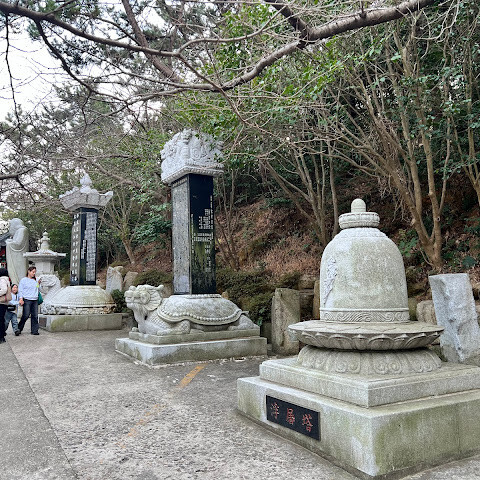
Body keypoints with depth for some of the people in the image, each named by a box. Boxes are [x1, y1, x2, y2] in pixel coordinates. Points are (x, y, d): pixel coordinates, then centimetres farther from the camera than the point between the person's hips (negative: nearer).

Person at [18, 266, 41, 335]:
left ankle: (34, 330, 6)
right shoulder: (24, 280, 3)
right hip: (27, 300, -5)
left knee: (35, 316, 1)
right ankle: (19, 328, 11)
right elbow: (20, 290, -1)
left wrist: (38, 284, 9)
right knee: (26, 315, -7)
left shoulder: (35, 280, 17)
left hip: (35, 300, 5)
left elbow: (38, 290, 25)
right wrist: (21, 298, -13)